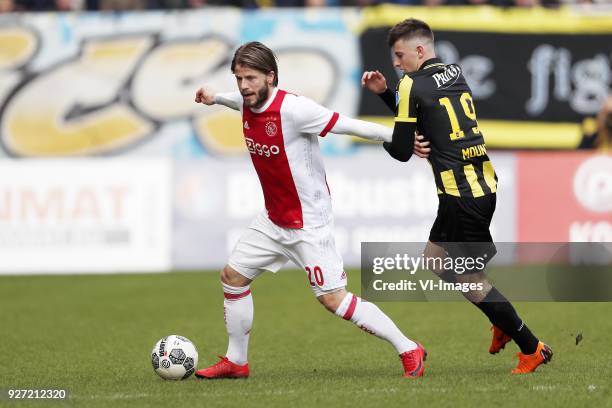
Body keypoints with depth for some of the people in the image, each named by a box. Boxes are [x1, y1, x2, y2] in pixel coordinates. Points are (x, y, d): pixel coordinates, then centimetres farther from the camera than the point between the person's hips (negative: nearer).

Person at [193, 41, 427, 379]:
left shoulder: (293, 109, -25)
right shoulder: (247, 104, -1)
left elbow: (350, 125, -25)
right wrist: (215, 98, 38)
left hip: (309, 222, -8)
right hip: (273, 220, 8)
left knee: (332, 298, -10)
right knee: (232, 276, 10)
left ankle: (409, 351, 0)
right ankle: (235, 362, 25)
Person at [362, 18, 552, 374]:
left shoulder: (413, 84, -10)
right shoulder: (456, 74, 14)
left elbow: (401, 152, -6)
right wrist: (384, 93, 19)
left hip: (461, 196, -9)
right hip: (483, 185, 9)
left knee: (471, 278, 0)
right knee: (435, 259, 21)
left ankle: (532, 348, 4)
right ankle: (502, 324, 21)